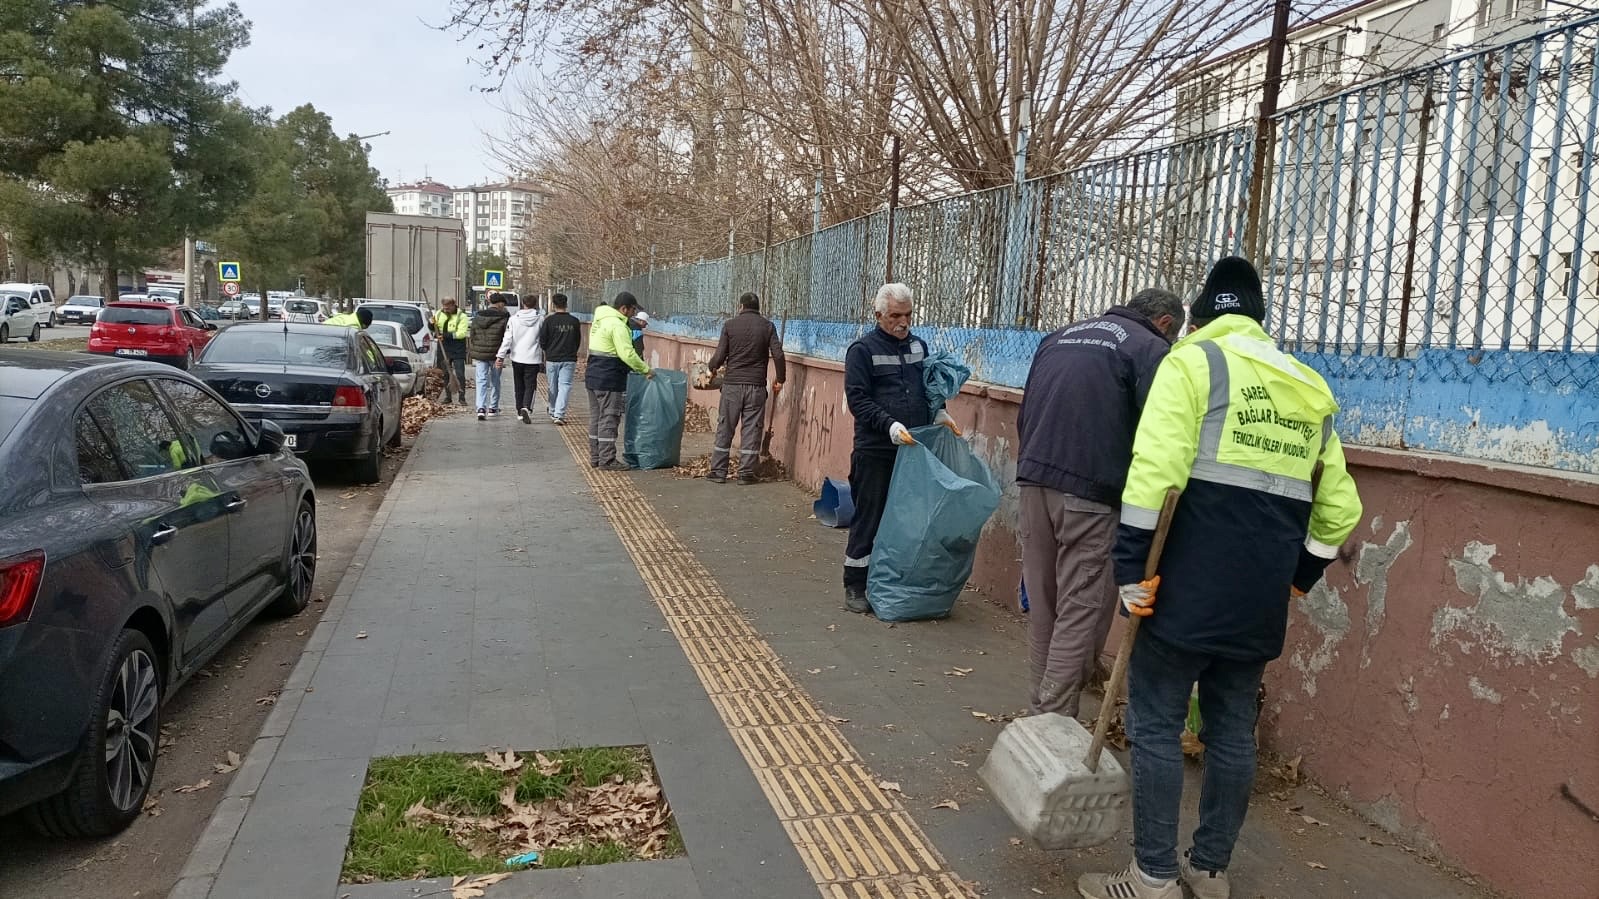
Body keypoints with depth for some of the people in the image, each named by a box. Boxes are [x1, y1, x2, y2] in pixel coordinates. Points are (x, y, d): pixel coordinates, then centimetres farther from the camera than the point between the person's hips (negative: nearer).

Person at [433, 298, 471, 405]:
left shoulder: (461, 316, -6)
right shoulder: (439, 314, 9)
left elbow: (461, 333, -17)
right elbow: (433, 329, 20)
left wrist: (446, 335, -23)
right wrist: (432, 324, -4)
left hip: (458, 350, -5)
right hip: (443, 349, 5)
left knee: (460, 374, -6)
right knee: (444, 374, 7)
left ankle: (461, 397, -1)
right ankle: (447, 396, 15)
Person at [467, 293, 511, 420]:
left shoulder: (477, 317, 5)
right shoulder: (504, 317, -8)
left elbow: (472, 336, 10)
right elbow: (507, 337, -7)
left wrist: (472, 354, 17)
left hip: (479, 354, 2)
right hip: (496, 354, -2)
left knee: (481, 381, 2)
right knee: (495, 381, 15)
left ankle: (481, 407, -13)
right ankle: (493, 407, 22)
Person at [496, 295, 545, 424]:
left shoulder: (514, 319, -1)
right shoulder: (540, 319, -3)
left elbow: (507, 339, -6)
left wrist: (501, 356, -4)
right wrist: (544, 357, 17)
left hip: (517, 358, 2)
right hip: (533, 358, -2)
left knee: (519, 386, 16)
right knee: (530, 386, 0)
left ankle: (520, 412, 24)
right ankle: (526, 408, -23)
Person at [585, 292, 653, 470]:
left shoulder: (600, 320, 15)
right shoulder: (617, 325, -17)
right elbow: (628, 354, -22)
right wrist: (646, 370, -12)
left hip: (593, 376, 10)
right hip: (609, 379, -10)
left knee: (596, 418, 14)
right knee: (609, 419, -4)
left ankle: (595, 457, 21)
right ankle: (607, 460, 0)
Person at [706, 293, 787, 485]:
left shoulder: (730, 325, -1)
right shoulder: (767, 326, 2)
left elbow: (720, 356, -2)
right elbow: (778, 354, -5)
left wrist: (712, 368, 19)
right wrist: (780, 379, 7)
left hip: (732, 384, 0)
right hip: (756, 386, 0)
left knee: (725, 427, 8)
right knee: (751, 429, 6)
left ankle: (718, 471, 11)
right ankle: (746, 473, 7)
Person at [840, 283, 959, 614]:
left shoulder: (918, 345, 14)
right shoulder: (862, 349, -4)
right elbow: (857, 399, -10)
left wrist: (939, 414, 6)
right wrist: (890, 425, -22)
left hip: (913, 450, 5)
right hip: (875, 452, -5)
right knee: (869, 519, 0)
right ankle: (855, 586, 11)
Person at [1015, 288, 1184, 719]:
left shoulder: (1059, 337, 20)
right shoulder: (1150, 348, 0)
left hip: (1033, 481, 7)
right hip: (1091, 493, -6)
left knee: (1042, 604, 14)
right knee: (1082, 609, -1)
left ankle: (1040, 708, 21)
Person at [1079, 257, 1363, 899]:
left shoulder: (1193, 362, -3)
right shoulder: (1310, 389, 17)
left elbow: (1154, 471, -17)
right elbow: (1339, 508, 19)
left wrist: (1131, 568, -14)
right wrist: (1299, 575, 27)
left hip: (1191, 586, -6)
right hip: (1261, 600, 7)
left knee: (1155, 725, 3)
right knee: (1232, 730, 15)